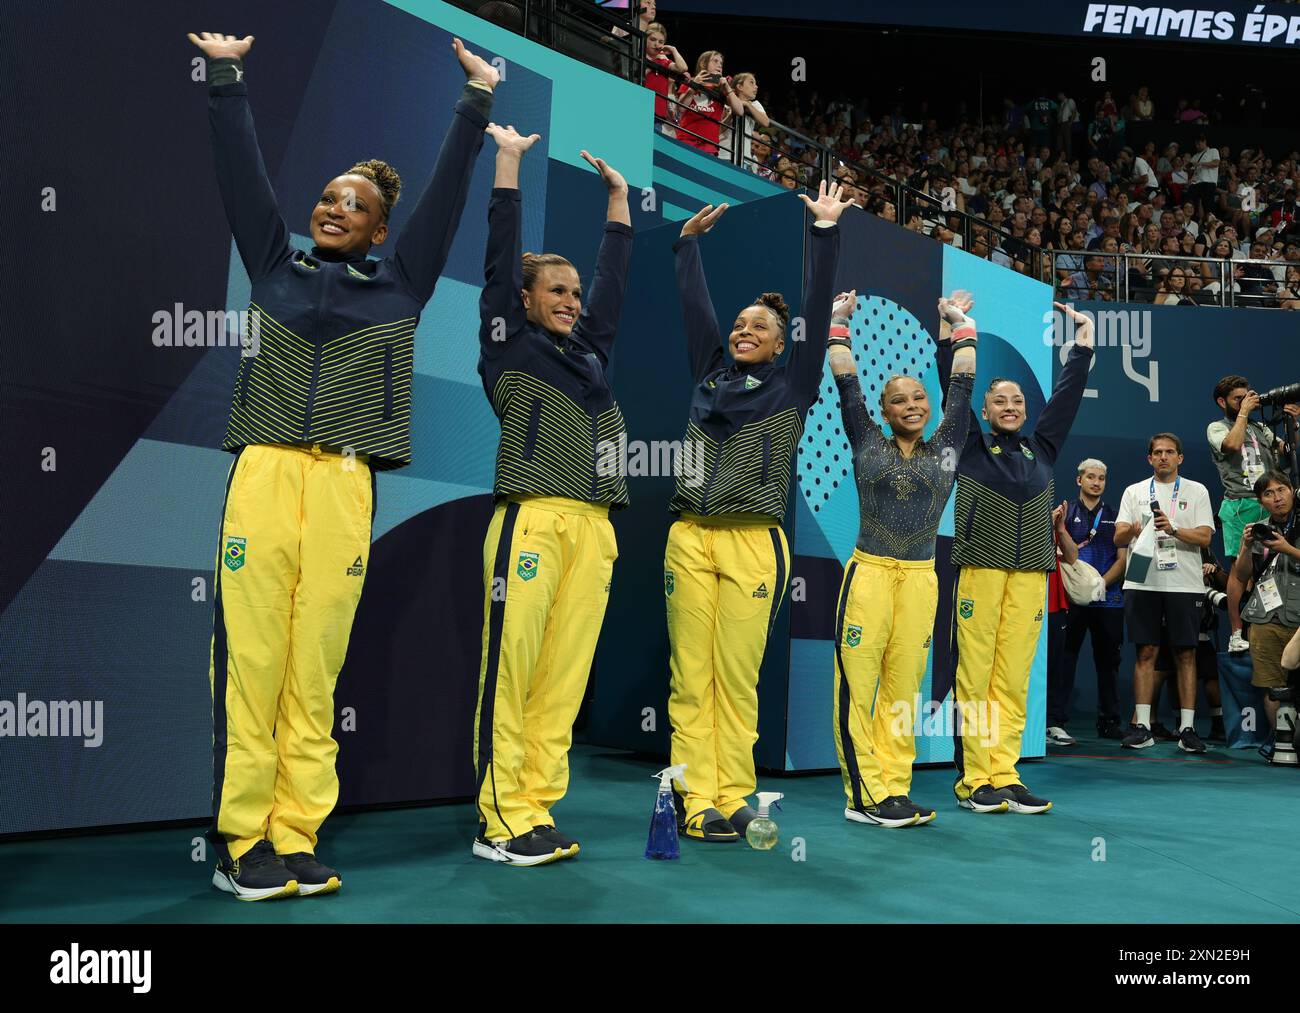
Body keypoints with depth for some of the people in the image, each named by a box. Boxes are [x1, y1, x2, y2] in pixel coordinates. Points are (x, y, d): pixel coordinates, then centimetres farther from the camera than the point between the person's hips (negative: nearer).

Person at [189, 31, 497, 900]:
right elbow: (243, 174, 18)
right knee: (251, 658, -4)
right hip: (263, 473, 0)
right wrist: (227, 76, 16)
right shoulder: (276, 266, 19)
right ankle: (242, 841, 1)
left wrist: (477, 104, 17)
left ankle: (294, 841, 5)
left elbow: (445, 197, 16)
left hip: (345, 487, 0)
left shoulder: (398, 285, 17)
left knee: (316, 668, 0)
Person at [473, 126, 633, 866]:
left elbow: (615, 277, 30)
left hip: (594, 526, 6)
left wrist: (619, 193, 35)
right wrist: (509, 162, 11)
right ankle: (502, 824, -2)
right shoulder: (510, 345, 9)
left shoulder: (591, 351, 24)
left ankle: (540, 815, 8)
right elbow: (502, 256, 6)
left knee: (565, 676, 3)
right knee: (511, 670, -7)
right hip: (533, 518, -5)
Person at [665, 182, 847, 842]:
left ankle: (731, 799, 4)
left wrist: (825, 231, 6)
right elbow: (695, 305, 22)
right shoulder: (709, 375, 18)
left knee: (737, 679, -4)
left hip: (753, 544, -3)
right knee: (690, 677, -1)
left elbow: (816, 308, 6)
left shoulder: (792, 386, 10)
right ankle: (697, 800, 3)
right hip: (689, 540, 3)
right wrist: (688, 241, 24)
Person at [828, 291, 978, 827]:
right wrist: (840, 323, 12)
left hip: (920, 578, 3)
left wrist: (959, 325, 20)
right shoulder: (868, 443, 6)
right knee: (859, 683, -5)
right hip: (869, 574, -2)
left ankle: (893, 790, 11)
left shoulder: (945, 449, 12)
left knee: (903, 687, 5)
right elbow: (846, 384, 7)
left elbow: (962, 384, 14)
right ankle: (865, 796, -1)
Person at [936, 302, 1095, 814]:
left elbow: (1066, 394, 21)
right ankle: (975, 779, 0)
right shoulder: (971, 446, 10)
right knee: (975, 675, -5)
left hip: (1030, 574, 4)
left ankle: (1004, 776, 7)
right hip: (980, 570, -3)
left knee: (1014, 679, 3)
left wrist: (1082, 344, 23)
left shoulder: (1041, 448, 19)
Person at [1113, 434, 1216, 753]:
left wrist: (1173, 529, -19)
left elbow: (1205, 536, -2)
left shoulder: (1197, 491, 9)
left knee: (1186, 654, 0)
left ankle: (1187, 728, 4)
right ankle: (1142, 727, 4)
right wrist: (1132, 531, -19)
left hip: (1184, 585, -1)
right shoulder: (1134, 492, 13)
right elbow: (1118, 538, 4)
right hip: (1143, 583, 1)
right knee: (1145, 653, 1)